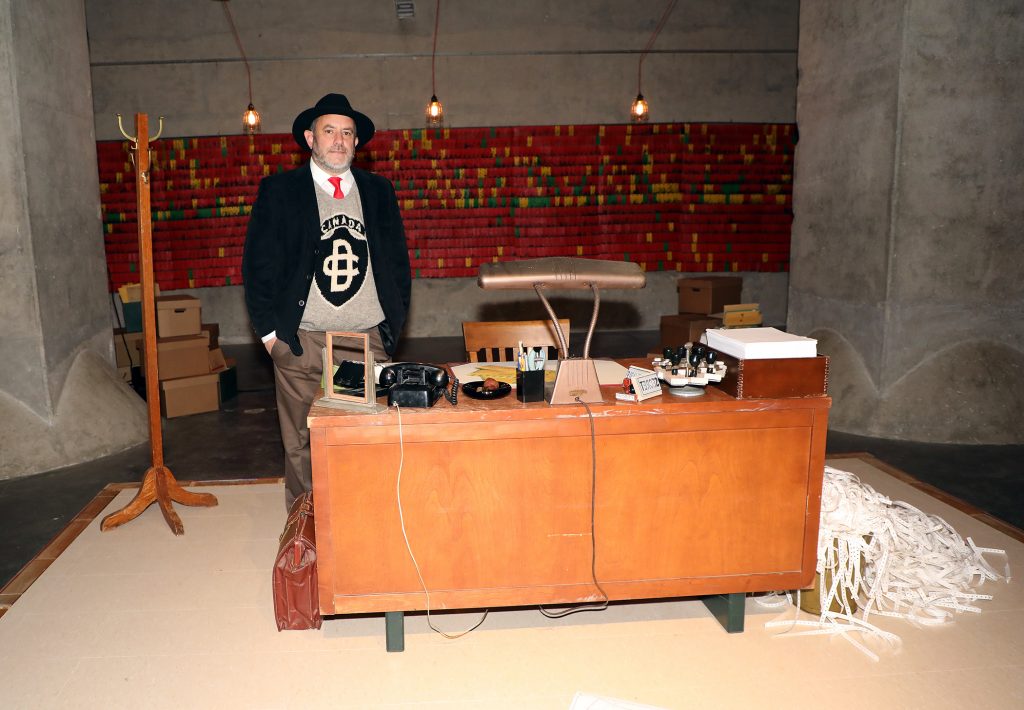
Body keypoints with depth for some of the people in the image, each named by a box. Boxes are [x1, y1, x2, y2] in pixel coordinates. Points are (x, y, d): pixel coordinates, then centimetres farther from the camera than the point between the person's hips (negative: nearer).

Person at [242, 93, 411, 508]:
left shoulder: (379, 191, 12)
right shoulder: (279, 190, 4)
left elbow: (397, 261, 15)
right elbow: (258, 264, 3)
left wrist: (393, 324, 8)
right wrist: (270, 331, -2)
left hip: (369, 338, 2)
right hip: (301, 341, -2)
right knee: (301, 443, 4)